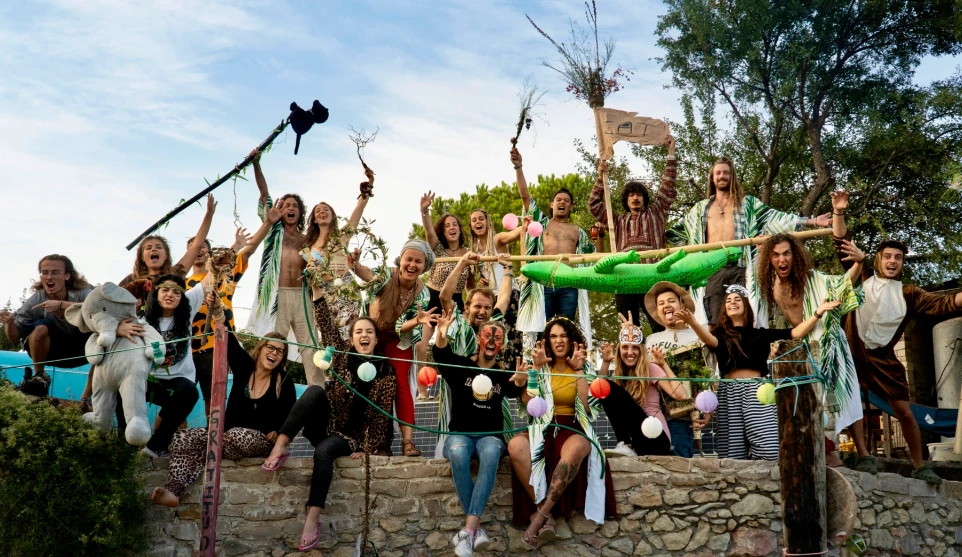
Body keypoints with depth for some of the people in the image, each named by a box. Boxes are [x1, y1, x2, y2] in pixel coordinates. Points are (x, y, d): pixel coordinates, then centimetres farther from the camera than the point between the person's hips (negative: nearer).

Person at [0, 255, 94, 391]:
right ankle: (39, 376, -6)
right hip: (53, 351, 1)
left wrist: (61, 304, -46)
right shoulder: (35, 301, -16)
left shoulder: (82, 292, -20)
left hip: (81, 350, 0)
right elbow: (14, 337, -9)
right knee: (41, 327, -29)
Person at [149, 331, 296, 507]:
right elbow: (229, 342, -10)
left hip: (260, 439, -3)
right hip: (227, 432, 3)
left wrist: (278, 432, -10)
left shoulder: (284, 382, 1)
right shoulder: (244, 366, 4)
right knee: (182, 437, -21)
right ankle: (174, 489, -41)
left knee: (237, 436, -39)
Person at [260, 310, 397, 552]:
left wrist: (368, 448, -10)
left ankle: (313, 518, -38)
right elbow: (326, 324, -2)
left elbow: (382, 415, -3)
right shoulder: (344, 354, 7)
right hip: (323, 425, 2)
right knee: (315, 391, -28)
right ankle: (280, 446, -36)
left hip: (350, 435, -2)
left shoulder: (385, 373, 1)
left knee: (323, 451, -36)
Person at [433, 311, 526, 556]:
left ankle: (468, 529, -42)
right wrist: (441, 335, -39)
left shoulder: (504, 374, 10)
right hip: (460, 433, -1)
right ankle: (477, 528, -33)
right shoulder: (461, 366, 6)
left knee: (490, 455, -36)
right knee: (458, 455, -37)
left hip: (490, 435, 1)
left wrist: (521, 381, -38)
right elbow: (440, 355, -16)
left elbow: (515, 391, -13)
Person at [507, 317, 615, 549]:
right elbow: (526, 401, -1)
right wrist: (536, 366, -5)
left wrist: (578, 370, -7)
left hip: (574, 430, -1)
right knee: (516, 446, -34)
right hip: (542, 429, 1)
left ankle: (540, 515, -34)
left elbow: (588, 406, -5)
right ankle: (545, 515, -31)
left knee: (576, 448, -40)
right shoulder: (541, 368, 12)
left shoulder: (585, 369, 9)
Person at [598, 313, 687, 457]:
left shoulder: (650, 368, -4)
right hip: (637, 438, 6)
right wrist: (605, 362, -13)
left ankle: (626, 446, -20)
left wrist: (663, 365, -16)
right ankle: (627, 445, -12)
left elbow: (681, 395, -17)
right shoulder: (621, 372, 13)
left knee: (611, 389, -16)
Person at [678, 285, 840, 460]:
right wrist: (693, 322, -36)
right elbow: (709, 340, -14)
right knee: (733, 452, -3)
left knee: (768, 448, -15)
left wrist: (817, 313, 4)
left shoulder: (760, 334, 16)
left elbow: (795, 333, 12)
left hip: (756, 390, 1)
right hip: (729, 392, -1)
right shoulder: (721, 333, 10)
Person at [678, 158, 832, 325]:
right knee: (715, 320, -5)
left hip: (739, 269, -1)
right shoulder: (700, 208, 21)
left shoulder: (746, 203, 17)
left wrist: (812, 221, 2)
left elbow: (775, 217, 10)